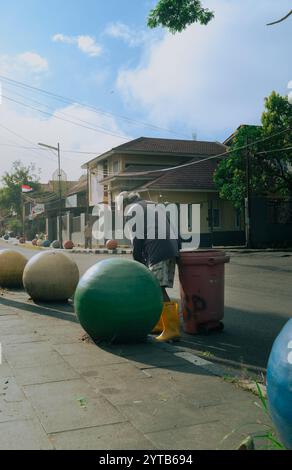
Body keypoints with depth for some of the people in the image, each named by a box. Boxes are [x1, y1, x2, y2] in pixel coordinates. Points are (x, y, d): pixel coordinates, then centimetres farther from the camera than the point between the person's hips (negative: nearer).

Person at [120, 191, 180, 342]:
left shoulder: (133, 210, 3)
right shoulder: (156, 205, 27)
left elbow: (136, 240, -3)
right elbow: (171, 229, 23)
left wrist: (139, 262, 3)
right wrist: (177, 249, 23)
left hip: (158, 252, -9)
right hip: (172, 249, 9)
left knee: (159, 289, -9)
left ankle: (172, 330, -12)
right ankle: (159, 323, 23)